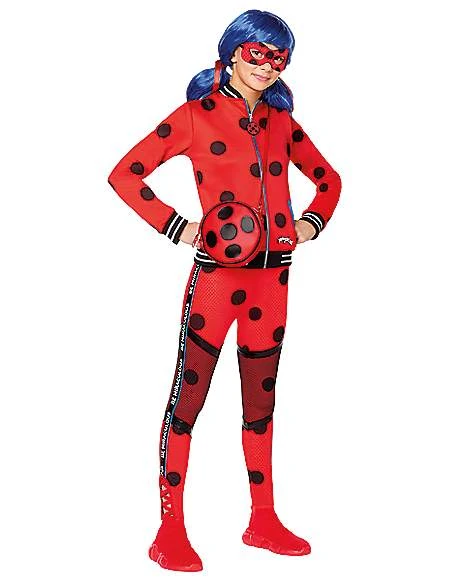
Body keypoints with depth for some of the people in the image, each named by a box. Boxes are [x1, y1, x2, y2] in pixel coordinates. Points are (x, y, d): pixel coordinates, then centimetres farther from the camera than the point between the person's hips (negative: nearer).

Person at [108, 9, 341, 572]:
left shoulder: (280, 122, 12)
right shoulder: (197, 114, -2)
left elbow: (328, 179, 25)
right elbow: (124, 174, -6)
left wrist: (313, 220, 6)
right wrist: (177, 226, -12)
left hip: (272, 277, 6)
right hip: (216, 275, -5)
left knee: (261, 403, 14)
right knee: (187, 398, -2)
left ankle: (263, 521, 26)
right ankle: (170, 530, 9)